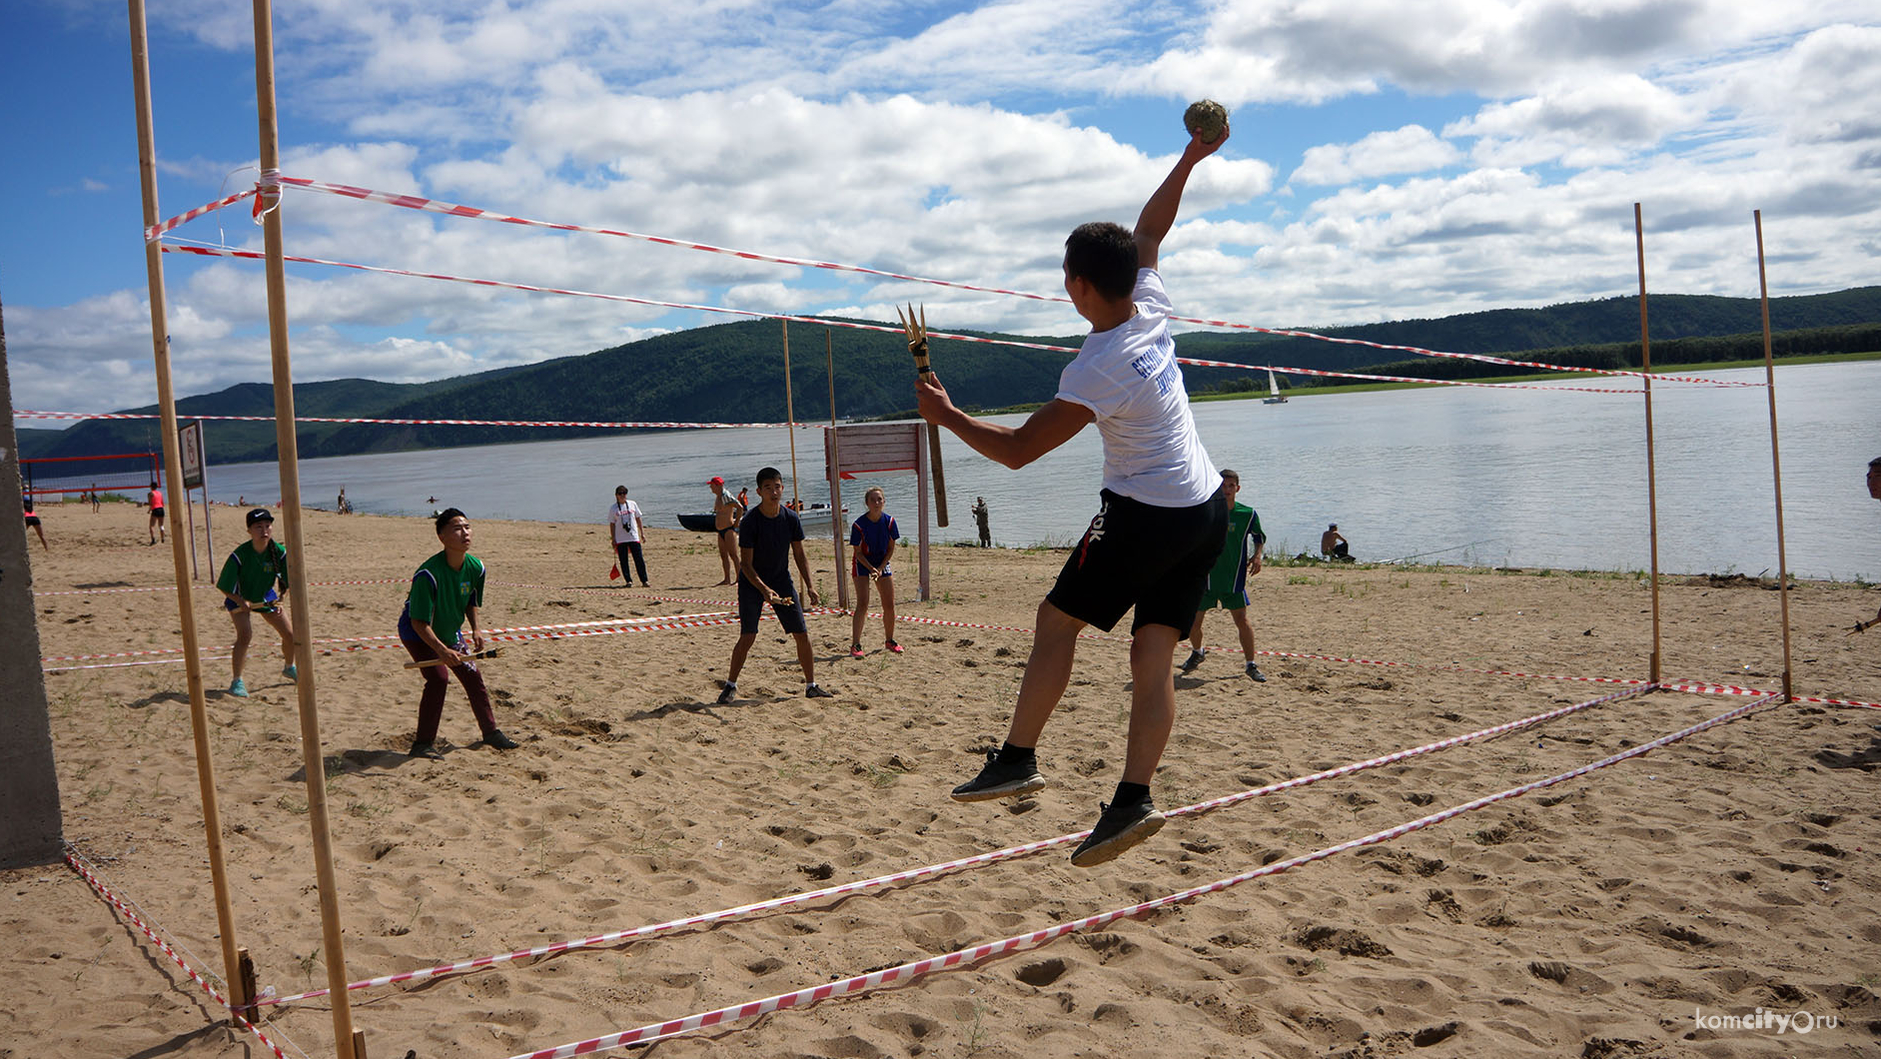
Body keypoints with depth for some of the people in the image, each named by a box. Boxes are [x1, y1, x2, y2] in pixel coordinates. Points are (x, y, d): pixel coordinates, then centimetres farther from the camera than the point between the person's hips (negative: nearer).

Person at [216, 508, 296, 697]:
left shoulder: (279, 552, -21)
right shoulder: (239, 555, -30)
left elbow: (288, 582, -10)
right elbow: (224, 587, -21)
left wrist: (280, 598, -26)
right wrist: (242, 602, -31)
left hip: (266, 596, 4)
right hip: (239, 598, -4)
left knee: (290, 634, 5)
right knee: (245, 634, -25)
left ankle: (289, 668, 34)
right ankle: (236, 682, -15)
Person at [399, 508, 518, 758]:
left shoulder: (475, 567, -13)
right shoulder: (428, 574, -33)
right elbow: (419, 621, -31)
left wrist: (475, 628, -8)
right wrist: (442, 650, -39)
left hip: (449, 633, 6)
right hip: (417, 634, -6)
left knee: (473, 678, 7)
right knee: (438, 678, -21)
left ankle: (491, 732, 24)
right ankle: (423, 744, -11)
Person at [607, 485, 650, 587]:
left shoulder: (632, 504, 8)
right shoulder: (613, 509, 3)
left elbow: (638, 519, 14)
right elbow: (612, 524, 4)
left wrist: (642, 533, 10)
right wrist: (613, 539, -1)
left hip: (634, 537, 1)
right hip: (620, 539, -1)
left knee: (639, 559, -3)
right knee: (623, 561, 0)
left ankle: (644, 581, -1)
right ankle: (628, 581, 6)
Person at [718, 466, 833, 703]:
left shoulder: (791, 519, -6)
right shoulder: (749, 522, -18)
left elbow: (799, 556, 4)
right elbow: (746, 564, -18)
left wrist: (810, 585, -6)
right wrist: (764, 589, -31)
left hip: (781, 580, 4)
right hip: (752, 583, -4)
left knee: (802, 634, 1)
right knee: (748, 636, -13)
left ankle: (811, 686, 13)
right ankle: (731, 686, 4)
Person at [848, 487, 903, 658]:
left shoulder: (889, 521, -10)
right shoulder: (859, 525, -19)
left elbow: (891, 548, -2)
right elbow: (858, 552, -12)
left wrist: (880, 568, -12)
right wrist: (871, 569, -21)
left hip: (883, 564, 4)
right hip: (863, 564, -4)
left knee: (889, 605, 3)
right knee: (862, 605, -15)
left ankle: (889, 640, 22)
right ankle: (855, 645, -14)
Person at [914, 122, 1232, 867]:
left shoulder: (1097, 370, -20)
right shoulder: (1152, 308, 1)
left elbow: (1017, 450, -17)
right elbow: (1149, 229, 21)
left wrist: (945, 414, -5)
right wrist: (1190, 157, 29)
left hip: (1144, 516, -8)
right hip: (1205, 510, 8)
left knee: (1059, 619, 4)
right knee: (1153, 653, 3)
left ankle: (1017, 760, 6)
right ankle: (1133, 799, -2)